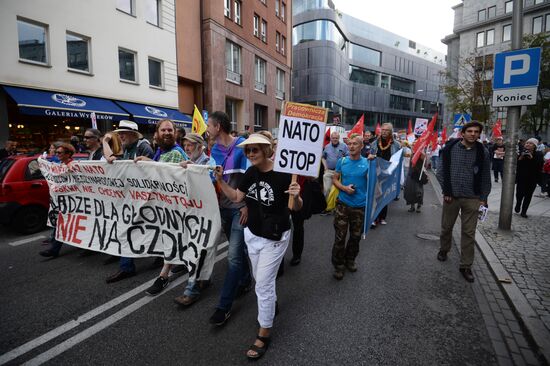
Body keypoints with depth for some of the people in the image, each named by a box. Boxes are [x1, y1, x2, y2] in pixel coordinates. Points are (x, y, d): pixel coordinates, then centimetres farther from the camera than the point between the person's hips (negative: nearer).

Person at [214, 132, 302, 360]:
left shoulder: (283, 174, -21)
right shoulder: (250, 173, -4)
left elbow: (297, 208, -12)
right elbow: (236, 197, 4)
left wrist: (296, 197, -35)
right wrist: (220, 179, -7)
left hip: (275, 238, -6)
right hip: (252, 234, 6)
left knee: (263, 284, 0)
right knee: (261, 279, 23)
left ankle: (264, 333, 22)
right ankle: (272, 304, 54)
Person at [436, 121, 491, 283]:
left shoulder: (483, 152, 1)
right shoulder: (450, 148, -3)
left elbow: (486, 177, 6)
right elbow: (441, 171, 1)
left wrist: (483, 198, 1)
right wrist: (446, 191, -4)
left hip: (472, 199, 0)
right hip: (451, 196, 0)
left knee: (469, 233, 4)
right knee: (446, 227, 14)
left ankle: (466, 266, 15)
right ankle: (444, 250, 40)